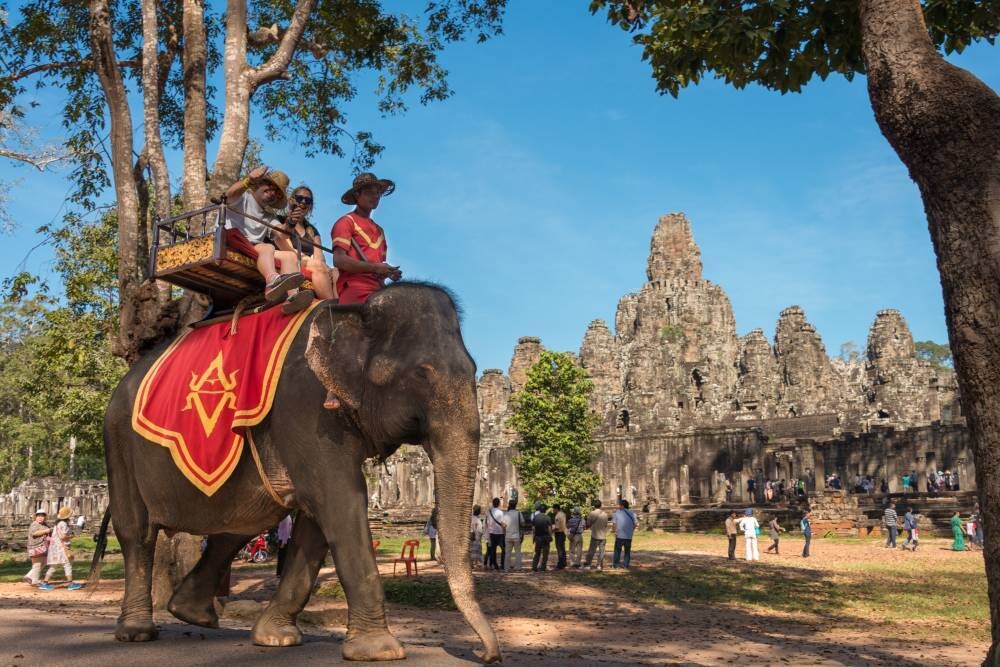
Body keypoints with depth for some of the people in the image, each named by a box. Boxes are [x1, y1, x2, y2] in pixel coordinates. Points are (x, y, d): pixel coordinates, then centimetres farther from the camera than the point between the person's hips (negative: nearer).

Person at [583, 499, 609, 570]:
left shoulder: (592, 514, -11)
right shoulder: (605, 514, 1)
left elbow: (588, 524, -6)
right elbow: (606, 525, 9)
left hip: (595, 535, -3)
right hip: (603, 535, 3)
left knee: (591, 550, 4)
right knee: (601, 551, 9)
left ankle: (588, 564, 7)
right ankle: (600, 565, 11)